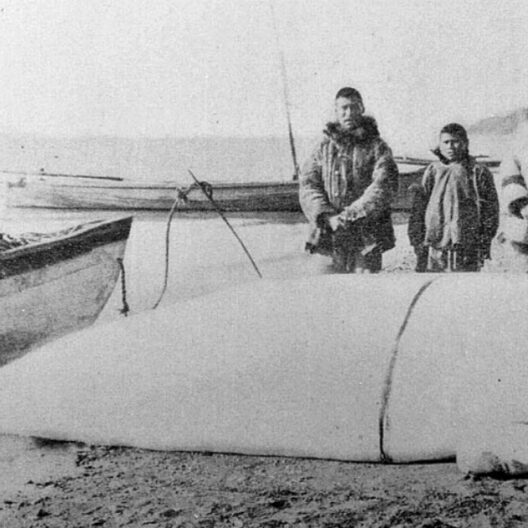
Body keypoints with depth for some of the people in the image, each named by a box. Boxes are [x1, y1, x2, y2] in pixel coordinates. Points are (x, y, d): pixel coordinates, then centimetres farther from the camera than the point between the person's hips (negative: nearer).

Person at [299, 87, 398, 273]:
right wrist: (328, 217, -14)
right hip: (330, 235, 2)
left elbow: (383, 187, -8)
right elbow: (307, 186, 2)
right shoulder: (324, 147, 11)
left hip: (367, 237, -1)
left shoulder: (377, 147, 5)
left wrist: (350, 215, -17)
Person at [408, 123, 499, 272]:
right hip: (434, 243, 2)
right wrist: (417, 240, 4)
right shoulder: (432, 171, 10)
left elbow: (490, 210, 3)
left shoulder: (478, 172, 3)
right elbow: (418, 207, 10)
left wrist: (485, 242, -2)